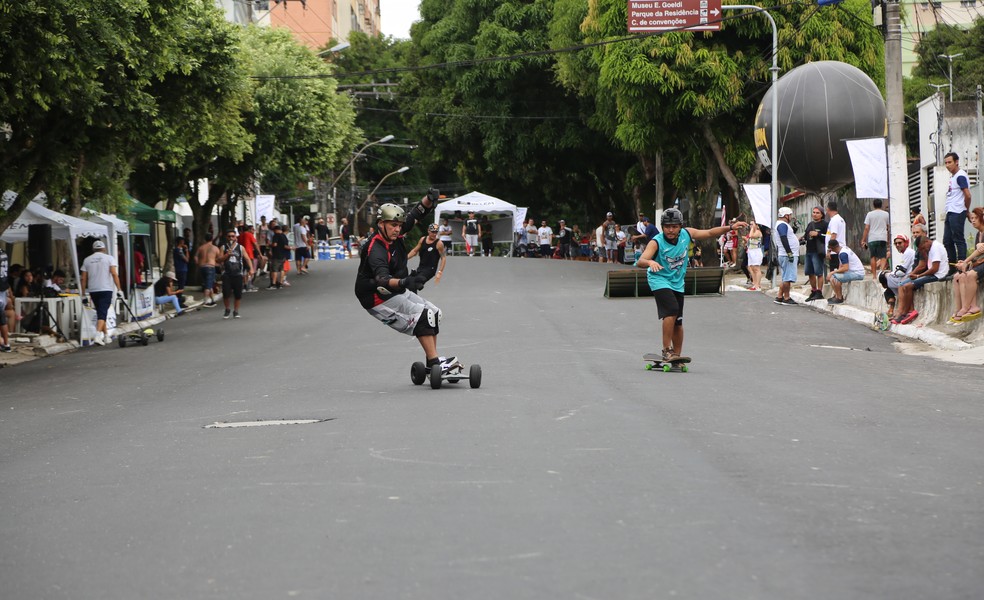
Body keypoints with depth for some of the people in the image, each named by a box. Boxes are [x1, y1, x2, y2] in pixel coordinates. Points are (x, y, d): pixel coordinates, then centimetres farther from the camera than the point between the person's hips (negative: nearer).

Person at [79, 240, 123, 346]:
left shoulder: (87, 260, 10)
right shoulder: (109, 258, 2)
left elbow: (83, 279, 7)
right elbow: (114, 274, -10)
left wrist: (83, 295, 11)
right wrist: (119, 289, -10)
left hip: (93, 290, 3)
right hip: (106, 289, -3)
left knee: (100, 313, 17)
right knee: (103, 313, -7)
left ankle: (106, 335, 25)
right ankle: (97, 335, -23)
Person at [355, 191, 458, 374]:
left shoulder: (395, 234, -4)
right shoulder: (376, 249, -30)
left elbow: (416, 214, 3)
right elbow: (381, 278, -47)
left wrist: (429, 199, -18)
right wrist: (404, 282, -65)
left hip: (397, 292, 10)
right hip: (379, 299, -10)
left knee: (433, 313, 11)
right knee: (423, 316, -21)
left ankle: (433, 359, 16)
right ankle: (433, 362, -22)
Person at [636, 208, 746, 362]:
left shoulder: (686, 234, -8)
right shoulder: (656, 242, -24)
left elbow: (710, 233, 6)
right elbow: (640, 261, -37)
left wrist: (730, 227, -1)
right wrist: (650, 262, -59)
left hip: (677, 283, 6)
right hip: (659, 280, -6)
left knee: (678, 321, 10)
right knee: (672, 310, -27)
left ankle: (677, 355, 24)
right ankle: (667, 350, -21)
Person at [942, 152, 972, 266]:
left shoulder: (960, 176, -11)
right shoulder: (952, 176, 19)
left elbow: (967, 195, -17)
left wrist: (966, 211, -4)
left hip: (957, 213, -10)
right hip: (950, 214, 10)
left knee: (959, 240, -8)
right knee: (947, 241, 11)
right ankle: (952, 265, 16)